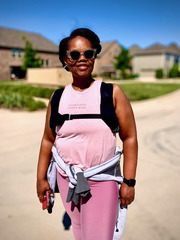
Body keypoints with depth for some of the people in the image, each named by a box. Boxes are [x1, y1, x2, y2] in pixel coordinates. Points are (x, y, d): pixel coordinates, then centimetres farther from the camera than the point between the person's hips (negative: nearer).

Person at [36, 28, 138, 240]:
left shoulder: (112, 92, -8)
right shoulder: (58, 97, 1)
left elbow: (129, 137, -7)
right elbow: (48, 140, 7)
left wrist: (129, 181, -8)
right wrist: (41, 178, 9)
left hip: (102, 181, -3)